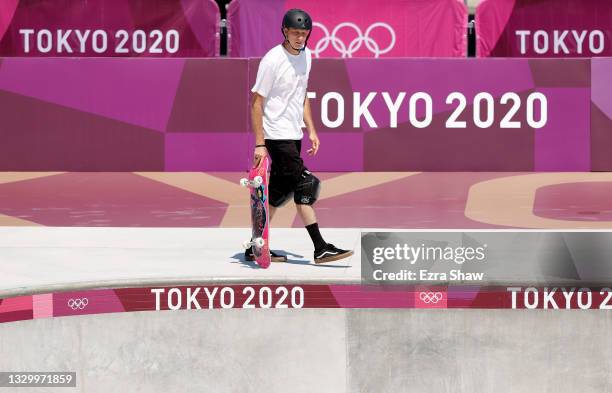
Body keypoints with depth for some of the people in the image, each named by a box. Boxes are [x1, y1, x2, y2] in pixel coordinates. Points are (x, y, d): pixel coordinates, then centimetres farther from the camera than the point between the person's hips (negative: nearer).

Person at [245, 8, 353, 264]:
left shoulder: (305, 55, 9)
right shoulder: (273, 60, -14)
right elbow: (257, 102, -13)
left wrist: (311, 130, 14)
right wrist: (259, 144, -17)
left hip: (294, 135, 8)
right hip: (277, 135, -8)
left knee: (279, 192, 9)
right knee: (305, 186, -10)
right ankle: (320, 249, -5)